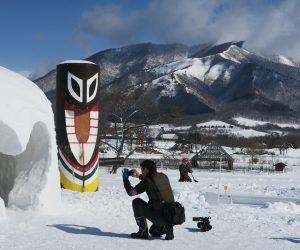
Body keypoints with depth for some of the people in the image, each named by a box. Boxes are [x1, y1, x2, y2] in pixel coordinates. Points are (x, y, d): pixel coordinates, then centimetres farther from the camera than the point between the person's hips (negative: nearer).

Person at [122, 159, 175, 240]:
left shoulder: (146, 181, -11)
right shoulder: (164, 177, 9)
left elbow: (131, 192, -4)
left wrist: (125, 178, 8)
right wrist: (139, 176, 33)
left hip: (160, 217, -7)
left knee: (136, 202, 9)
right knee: (153, 232, 35)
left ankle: (143, 232, 10)